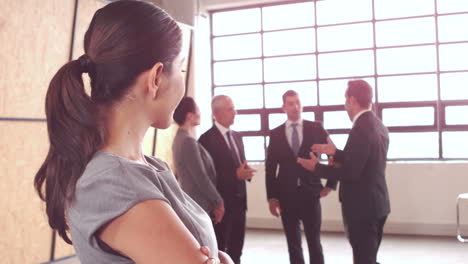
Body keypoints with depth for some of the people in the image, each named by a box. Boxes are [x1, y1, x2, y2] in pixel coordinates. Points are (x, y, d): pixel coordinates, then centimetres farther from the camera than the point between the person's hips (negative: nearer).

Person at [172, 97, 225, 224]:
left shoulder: (180, 139, 11)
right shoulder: (188, 141, -18)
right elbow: (201, 178, -19)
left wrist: (213, 202, 16)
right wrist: (218, 202, -7)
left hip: (192, 204, 9)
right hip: (199, 206, -9)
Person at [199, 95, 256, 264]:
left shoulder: (237, 136, 13)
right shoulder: (207, 139, -12)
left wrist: (246, 172, -3)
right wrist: (235, 174, -21)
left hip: (239, 200, 7)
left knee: (236, 250, 14)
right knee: (219, 250, 5)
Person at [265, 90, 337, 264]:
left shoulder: (316, 128, 1)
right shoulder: (275, 134, 4)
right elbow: (270, 168, 6)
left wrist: (331, 184, 3)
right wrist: (271, 197, 1)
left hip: (310, 194, -1)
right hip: (286, 196, 1)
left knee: (314, 242, 3)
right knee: (293, 244, 9)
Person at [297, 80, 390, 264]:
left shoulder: (360, 129, -21)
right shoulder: (378, 126, 9)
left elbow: (350, 172, -24)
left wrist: (317, 168, -13)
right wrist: (336, 152, 16)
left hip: (362, 206, -10)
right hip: (376, 203, 10)